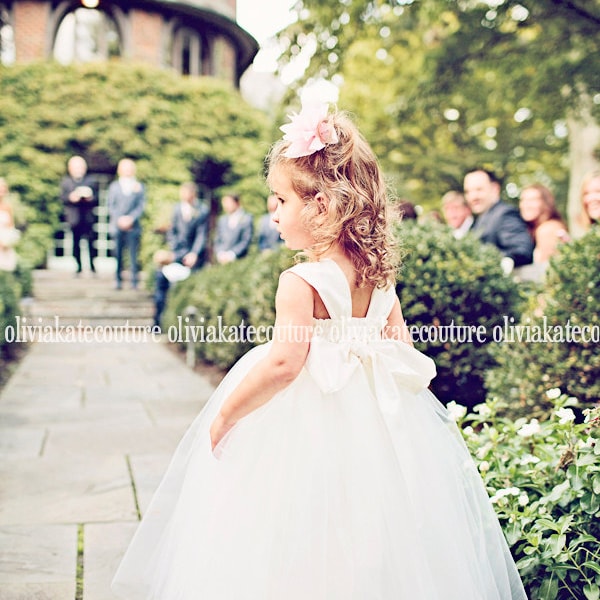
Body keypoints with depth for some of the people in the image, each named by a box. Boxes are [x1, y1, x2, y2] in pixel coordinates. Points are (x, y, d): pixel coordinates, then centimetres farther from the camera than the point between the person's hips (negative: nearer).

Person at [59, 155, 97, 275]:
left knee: (90, 241, -7)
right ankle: (78, 266, 11)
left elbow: (96, 198, 6)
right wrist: (71, 198, -16)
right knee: (76, 242, 2)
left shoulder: (90, 181, 11)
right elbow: (62, 197, 4)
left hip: (88, 217, -1)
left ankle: (92, 265, 3)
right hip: (73, 218, 1)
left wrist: (90, 198, -15)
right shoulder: (65, 181, 12)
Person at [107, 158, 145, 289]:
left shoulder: (139, 186, 9)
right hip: (117, 225, 1)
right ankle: (119, 281, 7)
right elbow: (110, 205, 7)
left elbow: (141, 206, 3)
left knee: (133, 254, -4)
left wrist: (131, 218, -10)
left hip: (133, 226, -1)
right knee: (118, 254, 0)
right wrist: (119, 219, -7)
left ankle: (134, 282, 2)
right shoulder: (114, 186, 13)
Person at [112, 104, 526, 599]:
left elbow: (282, 364, -26)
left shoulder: (301, 282, -20)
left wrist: (224, 413, -15)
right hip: (373, 419, 7)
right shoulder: (378, 274, 2)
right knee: (367, 547, 19)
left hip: (308, 421, -7)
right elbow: (401, 346, 7)